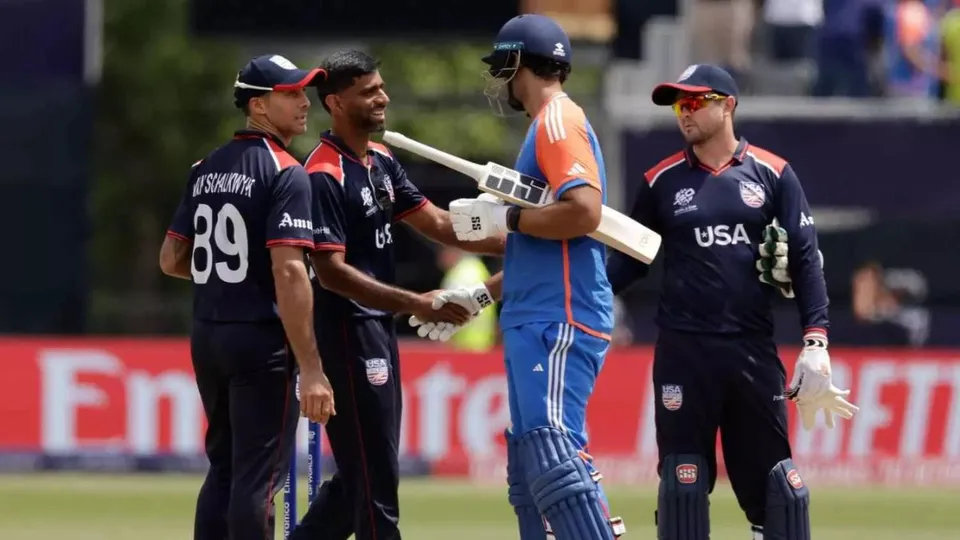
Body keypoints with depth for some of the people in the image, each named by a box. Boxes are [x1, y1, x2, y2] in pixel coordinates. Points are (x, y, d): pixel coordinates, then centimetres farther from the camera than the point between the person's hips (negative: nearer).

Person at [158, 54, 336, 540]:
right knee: (258, 477, -5)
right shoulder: (284, 173, -12)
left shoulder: (207, 169, 12)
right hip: (260, 339, -8)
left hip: (206, 337, 8)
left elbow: (171, 259, 15)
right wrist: (311, 369, -22)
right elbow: (288, 272, -21)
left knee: (224, 470, 17)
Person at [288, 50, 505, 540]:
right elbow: (331, 271, -21)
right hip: (346, 331, -9)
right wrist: (415, 305, -26)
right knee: (374, 481, -6)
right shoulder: (325, 175, -16)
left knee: (360, 476, 14)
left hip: (379, 329, 9)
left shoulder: (382, 162, 11)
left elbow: (436, 224, 12)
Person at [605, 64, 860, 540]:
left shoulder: (773, 174, 4)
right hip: (682, 351, 1)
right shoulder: (662, 181, 9)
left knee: (771, 474, -2)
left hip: (753, 349, -1)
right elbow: (630, 259, 11)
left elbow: (805, 259, 2)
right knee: (682, 478, 0)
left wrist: (815, 343, -8)